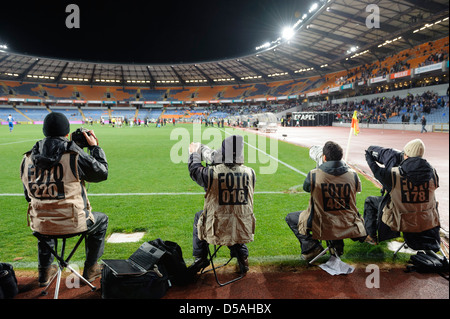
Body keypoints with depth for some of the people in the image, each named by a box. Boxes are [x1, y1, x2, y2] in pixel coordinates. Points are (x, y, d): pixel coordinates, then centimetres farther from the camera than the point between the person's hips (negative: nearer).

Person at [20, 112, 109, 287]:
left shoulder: (28, 158, 0)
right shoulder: (75, 155, -16)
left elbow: (29, 195, 11)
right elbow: (102, 173, -2)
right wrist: (95, 147, 7)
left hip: (39, 225, 5)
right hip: (72, 224, -5)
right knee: (101, 219, 25)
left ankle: (44, 272, 44)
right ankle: (90, 270, 31)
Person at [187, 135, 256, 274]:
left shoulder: (211, 173, -17)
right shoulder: (250, 173, -7)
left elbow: (194, 170, 6)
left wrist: (194, 153, 27)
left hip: (218, 232, -2)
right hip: (244, 231, 3)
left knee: (199, 216, 28)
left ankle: (200, 258, 32)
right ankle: (242, 256, 29)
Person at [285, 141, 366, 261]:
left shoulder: (314, 175, -17)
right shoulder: (352, 175, -10)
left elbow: (306, 188, 6)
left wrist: (319, 166, 15)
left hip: (322, 228, -3)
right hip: (348, 227, 4)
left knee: (290, 218, 19)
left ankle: (311, 247, 4)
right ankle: (338, 244, 25)